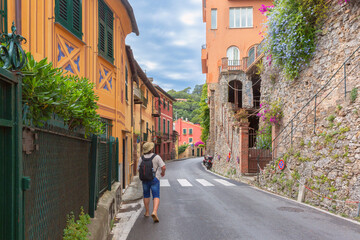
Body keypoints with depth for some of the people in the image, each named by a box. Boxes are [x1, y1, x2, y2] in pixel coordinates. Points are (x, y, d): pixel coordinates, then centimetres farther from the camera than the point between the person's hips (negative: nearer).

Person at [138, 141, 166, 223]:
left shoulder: (141, 158, -2)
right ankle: (154, 212, -22)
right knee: (156, 197, -2)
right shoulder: (156, 157, -11)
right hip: (154, 179, -3)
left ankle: (147, 212, 28)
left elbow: (139, 169, 4)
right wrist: (163, 172, 8)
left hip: (145, 179, 3)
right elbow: (163, 167, -14)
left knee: (146, 195, 21)